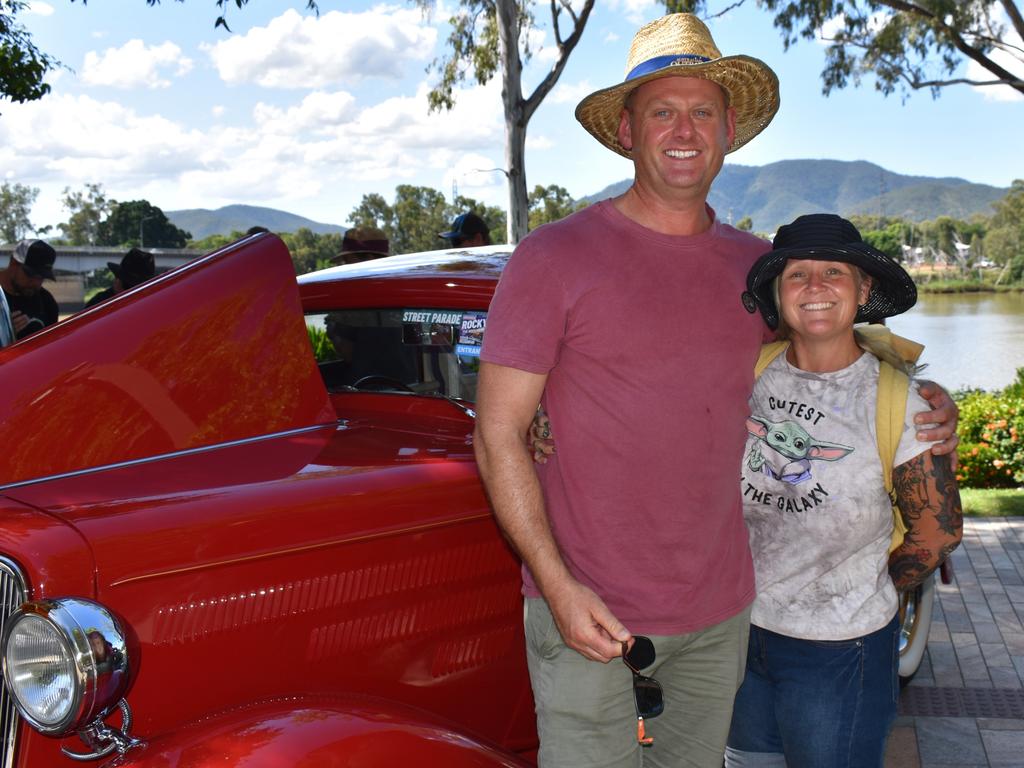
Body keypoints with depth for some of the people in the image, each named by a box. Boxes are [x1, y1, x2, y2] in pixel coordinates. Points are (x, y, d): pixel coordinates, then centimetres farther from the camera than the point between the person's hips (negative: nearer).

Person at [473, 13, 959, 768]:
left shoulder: (757, 264, 5)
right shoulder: (554, 258, -9)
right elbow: (498, 435, -9)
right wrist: (558, 585, -16)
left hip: (720, 612, 5)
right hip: (588, 612, -4)